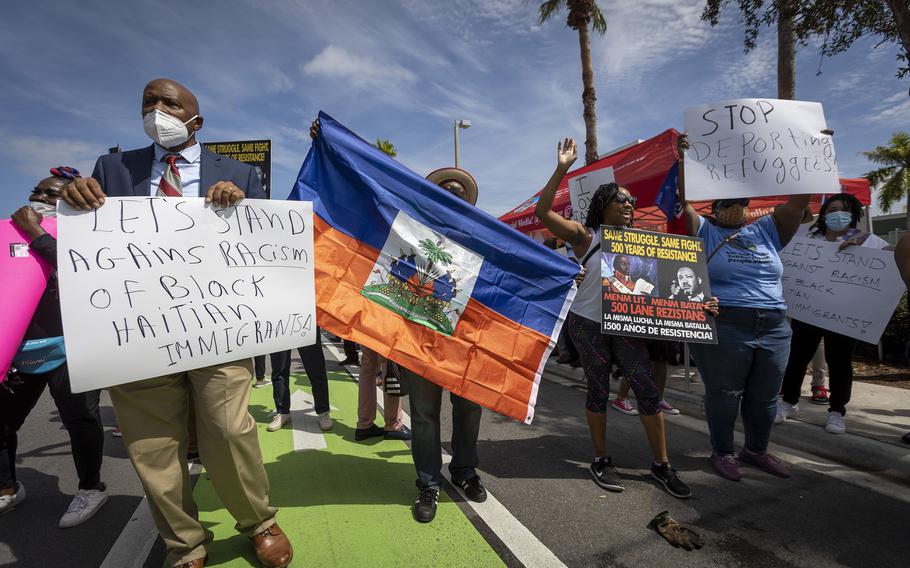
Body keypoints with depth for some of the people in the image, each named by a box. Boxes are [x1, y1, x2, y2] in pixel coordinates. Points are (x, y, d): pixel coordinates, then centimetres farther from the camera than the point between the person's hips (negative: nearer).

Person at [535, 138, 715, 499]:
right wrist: (562, 169, -22)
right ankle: (601, 461, 23)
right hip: (588, 324, -4)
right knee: (599, 391, 6)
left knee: (648, 390, 2)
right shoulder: (585, 236, -6)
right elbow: (542, 213, -17)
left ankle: (661, 464, 19)